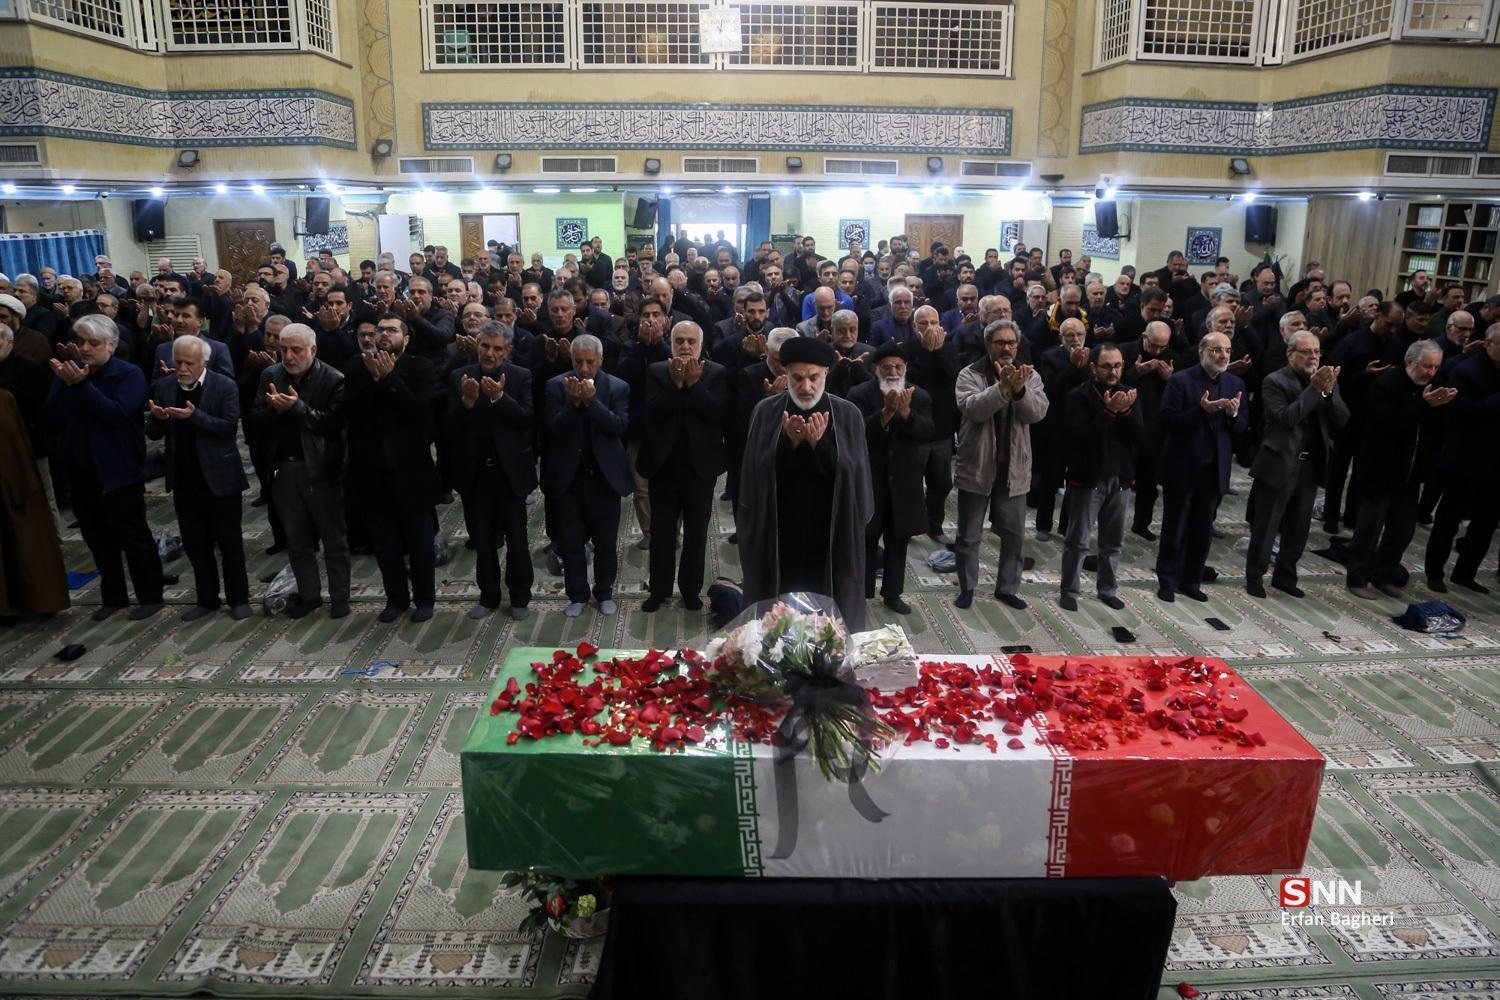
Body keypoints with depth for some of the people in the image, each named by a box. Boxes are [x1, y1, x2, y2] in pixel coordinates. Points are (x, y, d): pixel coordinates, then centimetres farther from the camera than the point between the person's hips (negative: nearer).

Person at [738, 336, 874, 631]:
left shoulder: (848, 415, -2)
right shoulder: (766, 412, -2)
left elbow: (853, 475, -7)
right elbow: (758, 474, -6)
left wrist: (820, 444, -20)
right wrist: (790, 443, -20)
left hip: (831, 537, 0)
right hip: (777, 536, 0)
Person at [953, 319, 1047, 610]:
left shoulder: (1029, 376, 3)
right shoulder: (970, 374, -6)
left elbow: (1037, 412, -13)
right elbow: (973, 408, -24)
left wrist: (1019, 389, -31)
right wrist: (1003, 386, -36)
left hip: (1013, 470, 3)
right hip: (977, 468, -2)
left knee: (1014, 536, 11)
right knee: (968, 536, 9)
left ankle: (1007, 588, 28)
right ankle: (967, 588, 26)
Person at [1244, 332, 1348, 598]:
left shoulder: (1326, 381, 7)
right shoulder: (1275, 381, -8)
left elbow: (1342, 421, -2)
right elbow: (1285, 418, -21)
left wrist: (1329, 391, -16)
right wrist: (1314, 389, -22)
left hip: (1310, 466, 5)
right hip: (1279, 464, -5)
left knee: (1298, 529, 13)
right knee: (1266, 526, 4)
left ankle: (1285, 576, 28)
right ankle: (1254, 576, 17)